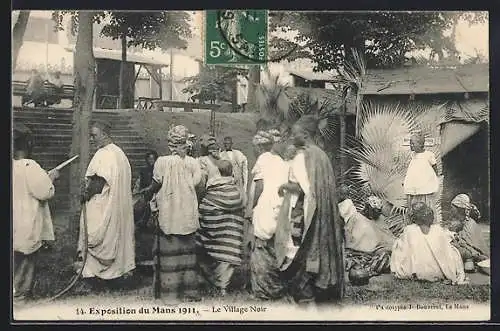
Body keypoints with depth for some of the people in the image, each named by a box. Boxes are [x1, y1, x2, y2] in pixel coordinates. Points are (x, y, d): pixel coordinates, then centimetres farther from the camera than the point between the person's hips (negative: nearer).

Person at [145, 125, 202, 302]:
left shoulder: (162, 162, -9)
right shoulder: (193, 163, -2)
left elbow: (156, 185, -4)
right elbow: (199, 186, -3)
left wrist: (148, 192, 17)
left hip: (168, 213, -3)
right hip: (188, 213, 3)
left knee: (169, 250, 4)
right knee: (187, 250, 11)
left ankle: (170, 291, 8)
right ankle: (189, 290, 17)